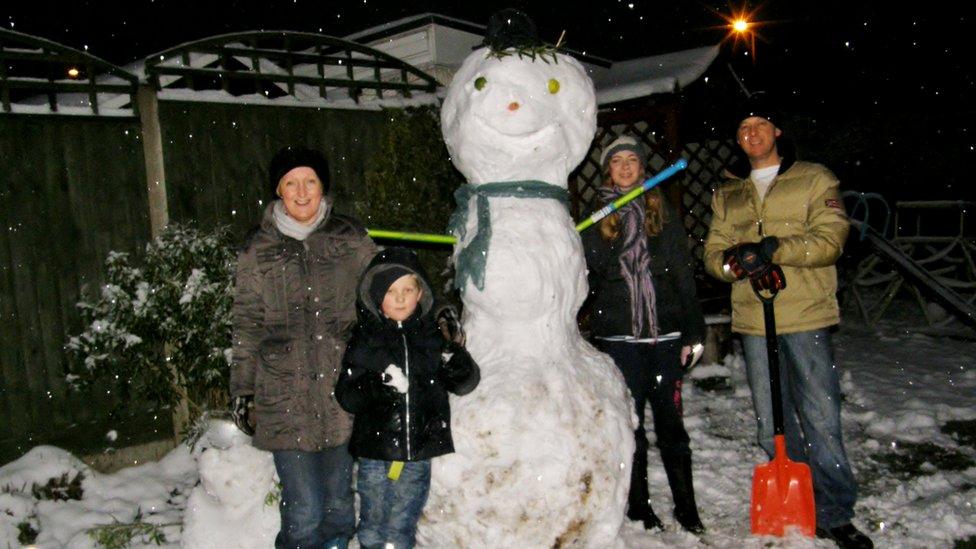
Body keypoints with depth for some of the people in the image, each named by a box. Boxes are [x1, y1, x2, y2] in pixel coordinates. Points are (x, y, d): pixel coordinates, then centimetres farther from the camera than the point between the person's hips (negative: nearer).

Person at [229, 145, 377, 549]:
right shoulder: (258, 250, 4)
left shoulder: (351, 239, 4)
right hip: (285, 399, -1)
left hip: (343, 394, 1)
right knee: (303, 513, -2)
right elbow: (247, 326, 7)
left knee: (338, 504, 14)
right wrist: (242, 390, 5)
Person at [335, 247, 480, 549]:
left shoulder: (433, 333, 1)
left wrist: (457, 360, -17)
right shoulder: (365, 337, -4)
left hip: (419, 451, 1)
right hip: (374, 450, -1)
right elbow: (346, 395, -7)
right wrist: (377, 386, -25)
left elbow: (466, 384, 4)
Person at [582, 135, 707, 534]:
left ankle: (686, 507, 20)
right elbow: (588, 278, 10)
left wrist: (693, 332, 1)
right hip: (618, 336, 0)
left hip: (665, 333, 0)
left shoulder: (662, 211, 7)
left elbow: (683, 274, 5)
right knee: (630, 422, 8)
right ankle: (638, 504, 23)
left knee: (670, 419, 6)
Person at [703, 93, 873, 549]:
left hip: (806, 319, -3)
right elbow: (714, 254, 8)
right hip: (752, 323, 4)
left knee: (820, 418, -2)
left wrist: (772, 249, -21)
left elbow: (830, 240, -8)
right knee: (772, 424, 10)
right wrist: (740, 264, -15)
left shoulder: (814, 179, 4)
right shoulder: (727, 195, 16)